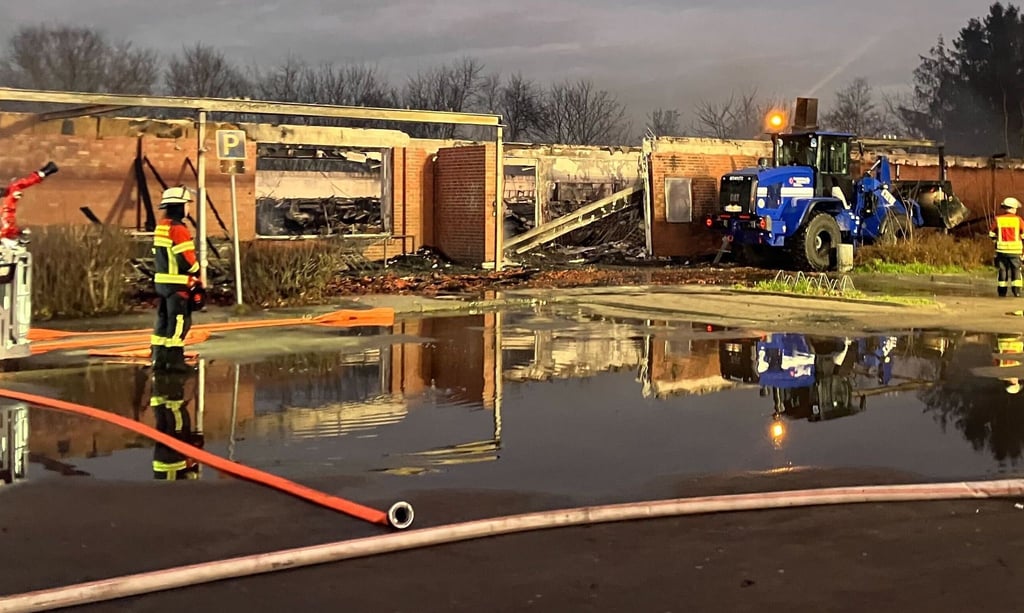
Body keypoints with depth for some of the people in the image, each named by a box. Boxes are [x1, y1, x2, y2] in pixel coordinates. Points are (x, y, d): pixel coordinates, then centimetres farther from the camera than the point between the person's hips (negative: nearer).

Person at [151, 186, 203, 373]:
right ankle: (174, 359, -4)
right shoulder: (178, 229, -16)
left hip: (161, 281, 9)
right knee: (179, 321, -4)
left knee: (163, 318, 13)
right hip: (178, 284, -9)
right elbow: (186, 259, -20)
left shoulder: (160, 228, 13)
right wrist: (197, 273, -1)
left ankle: (159, 357, 16)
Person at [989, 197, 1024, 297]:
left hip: (1002, 249, 1)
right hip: (1015, 249, -1)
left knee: (1003, 269, 10)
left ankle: (1002, 291, 8)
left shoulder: (998, 219, -1)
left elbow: (991, 234, 5)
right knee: (1016, 269, 8)